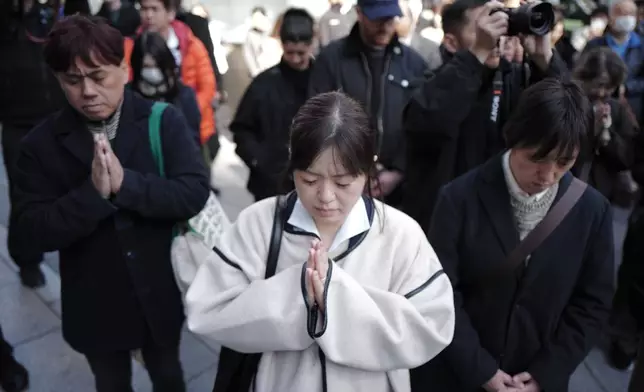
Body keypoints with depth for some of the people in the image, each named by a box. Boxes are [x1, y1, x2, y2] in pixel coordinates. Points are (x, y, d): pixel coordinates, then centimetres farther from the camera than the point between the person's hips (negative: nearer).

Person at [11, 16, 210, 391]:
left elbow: (195, 193, -19)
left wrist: (125, 184, -31)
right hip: (95, 306, 1)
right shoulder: (41, 143, -9)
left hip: (160, 294, 0)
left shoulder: (164, 121, -11)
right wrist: (93, 193, -29)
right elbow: (36, 231, -13)